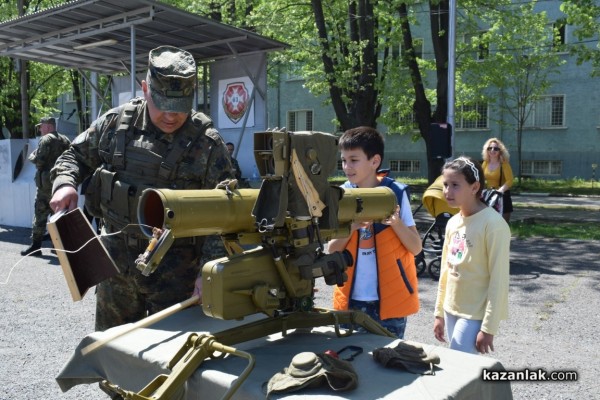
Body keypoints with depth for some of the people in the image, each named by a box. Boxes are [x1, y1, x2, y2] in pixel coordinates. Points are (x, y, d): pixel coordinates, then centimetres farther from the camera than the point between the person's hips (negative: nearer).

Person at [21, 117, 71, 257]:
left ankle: (36, 246, -1)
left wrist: (32, 156, 4)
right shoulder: (65, 140, 13)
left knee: (40, 213, -3)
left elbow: (39, 160, -15)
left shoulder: (46, 139, -9)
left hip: (47, 181, -7)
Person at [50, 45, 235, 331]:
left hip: (174, 269, -4)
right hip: (116, 258, 4)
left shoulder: (206, 143, -13)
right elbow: (77, 155, 15)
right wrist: (65, 183, -7)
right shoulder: (116, 122, -2)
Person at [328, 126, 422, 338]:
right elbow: (332, 250, -1)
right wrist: (350, 228, -19)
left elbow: (416, 247, -5)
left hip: (389, 298, -2)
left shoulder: (395, 193, -7)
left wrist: (395, 221, -21)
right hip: (351, 298, 2)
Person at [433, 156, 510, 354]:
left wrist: (489, 327, -16)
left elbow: (499, 279, -17)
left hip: (475, 316, -7)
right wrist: (440, 312, 14)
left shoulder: (493, 224, -17)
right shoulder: (452, 223, 4)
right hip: (451, 310, 7)